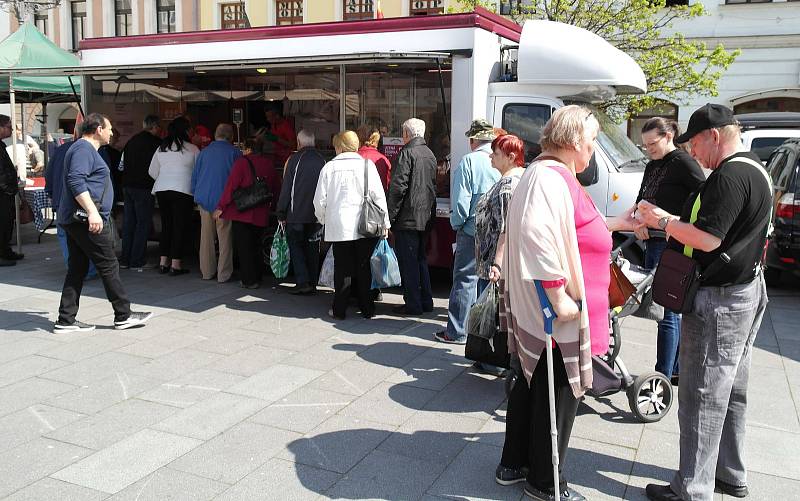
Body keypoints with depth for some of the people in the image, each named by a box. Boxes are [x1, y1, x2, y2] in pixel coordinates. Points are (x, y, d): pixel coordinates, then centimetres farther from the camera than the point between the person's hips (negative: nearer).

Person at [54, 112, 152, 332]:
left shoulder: (85, 148, 23)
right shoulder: (84, 149, -10)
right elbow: (76, 181, -23)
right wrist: (92, 211, -29)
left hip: (74, 221, 11)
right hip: (86, 220, -11)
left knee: (77, 269, 10)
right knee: (109, 266, -4)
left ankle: (66, 320, 11)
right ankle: (124, 315, 3)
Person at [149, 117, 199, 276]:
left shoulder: (161, 148, 10)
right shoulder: (192, 149, -3)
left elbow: (152, 171, 14)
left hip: (161, 190, 5)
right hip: (182, 191, -5)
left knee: (166, 225, 13)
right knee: (180, 227, 1)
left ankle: (163, 262, 15)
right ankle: (176, 264, 1)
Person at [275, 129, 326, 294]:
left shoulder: (294, 159, -8)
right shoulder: (322, 160, 5)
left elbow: (286, 187, -7)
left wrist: (281, 212, -1)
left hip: (297, 213, -4)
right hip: (317, 214, 4)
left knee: (295, 245, 5)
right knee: (312, 247, 11)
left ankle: (303, 282, -5)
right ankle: (312, 283, 14)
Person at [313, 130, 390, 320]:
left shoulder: (329, 167, 1)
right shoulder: (367, 164, 0)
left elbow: (320, 200, 3)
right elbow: (378, 196, -2)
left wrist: (323, 219, 21)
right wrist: (385, 223, 5)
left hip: (339, 227, 0)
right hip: (365, 226, 0)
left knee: (342, 268, 7)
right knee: (363, 267, 9)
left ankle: (339, 310, 12)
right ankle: (367, 309, 14)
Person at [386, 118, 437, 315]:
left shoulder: (406, 153, -12)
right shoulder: (430, 154, 12)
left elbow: (398, 187, -18)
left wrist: (390, 217, -13)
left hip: (407, 217, -8)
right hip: (425, 217, 8)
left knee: (408, 261, -1)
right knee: (420, 258, 17)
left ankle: (413, 304, 3)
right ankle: (426, 301, 22)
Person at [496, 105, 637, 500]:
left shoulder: (553, 175, 15)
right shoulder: (550, 178, -20)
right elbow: (537, 237, -32)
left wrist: (615, 223, 28)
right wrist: (558, 296, -29)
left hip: (539, 311, 11)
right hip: (557, 316, -11)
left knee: (532, 386, 20)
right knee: (558, 395, 4)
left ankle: (513, 464, 35)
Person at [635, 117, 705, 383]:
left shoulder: (683, 162, -9)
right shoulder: (652, 166, 17)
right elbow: (641, 201, 22)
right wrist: (639, 223, 3)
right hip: (654, 243, 9)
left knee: (666, 312, -5)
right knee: (670, 310, 14)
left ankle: (663, 376, 2)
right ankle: (677, 369, 25)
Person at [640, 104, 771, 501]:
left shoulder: (730, 176, -20)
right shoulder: (755, 170, 13)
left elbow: (707, 239, -26)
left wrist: (664, 221, -12)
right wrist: (672, 221, 10)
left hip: (718, 301, -11)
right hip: (746, 294, 11)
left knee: (701, 398, -2)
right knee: (731, 393, 20)